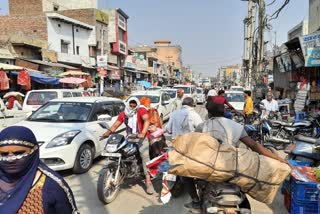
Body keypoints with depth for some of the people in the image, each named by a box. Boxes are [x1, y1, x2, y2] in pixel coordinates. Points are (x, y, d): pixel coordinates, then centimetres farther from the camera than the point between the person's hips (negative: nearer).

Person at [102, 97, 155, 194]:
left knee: (145, 157, -17)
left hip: (141, 138, -5)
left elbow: (147, 121, -19)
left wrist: (143, 133, -36)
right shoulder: (123, 114, 13)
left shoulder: (141, 110, -1)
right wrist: (108, 132, -17)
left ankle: (148, 181, -16)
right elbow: (115, 125, 4)